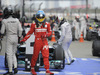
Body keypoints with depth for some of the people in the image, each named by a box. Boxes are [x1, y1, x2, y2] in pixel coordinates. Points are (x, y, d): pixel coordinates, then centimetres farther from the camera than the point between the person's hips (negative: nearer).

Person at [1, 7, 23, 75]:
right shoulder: (16, 20, 0)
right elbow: (20, 30, -2)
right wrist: (19, 37, 12)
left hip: (9, 38, -4)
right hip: (15, 37, 4)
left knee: (9, 54, 1)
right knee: (13, 53, 19)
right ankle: (15, 67, 5)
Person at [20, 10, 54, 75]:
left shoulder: (47, 24, 5)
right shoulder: (34, 25, 0)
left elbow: (50, 32, 10)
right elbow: (29, 33, 7)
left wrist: (46, 35, -12)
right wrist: (24, 40, 5)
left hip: (45, 42, 2)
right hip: (37, 42, -1)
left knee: (46, 56, -4)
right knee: (35, 56, 6)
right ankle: (32, 68, 23)